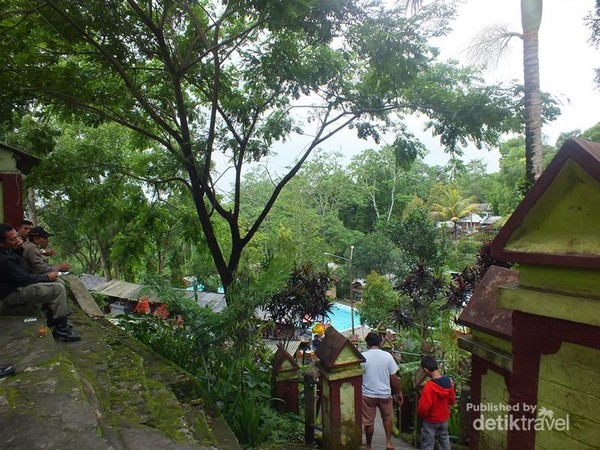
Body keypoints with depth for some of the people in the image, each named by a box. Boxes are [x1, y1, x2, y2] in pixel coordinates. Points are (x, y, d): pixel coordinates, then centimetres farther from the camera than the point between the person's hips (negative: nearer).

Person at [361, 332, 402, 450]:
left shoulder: (362, 356, -12)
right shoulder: (387, 355, -8)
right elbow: (394, 377, -4)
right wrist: (398, 393, 9)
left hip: (367, 394, -2)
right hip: (385, 394, 2)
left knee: (368, 421, 14)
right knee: (387, 418, 26)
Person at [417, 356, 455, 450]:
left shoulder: (429, 386, -33)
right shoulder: (448, 381, -14)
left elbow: (423, 407, -27)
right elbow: (452, 400, 0)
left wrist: (420, 413, -7)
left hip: (431, 420, -6)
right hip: (444, 417, 6)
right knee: (444, 438, 27)